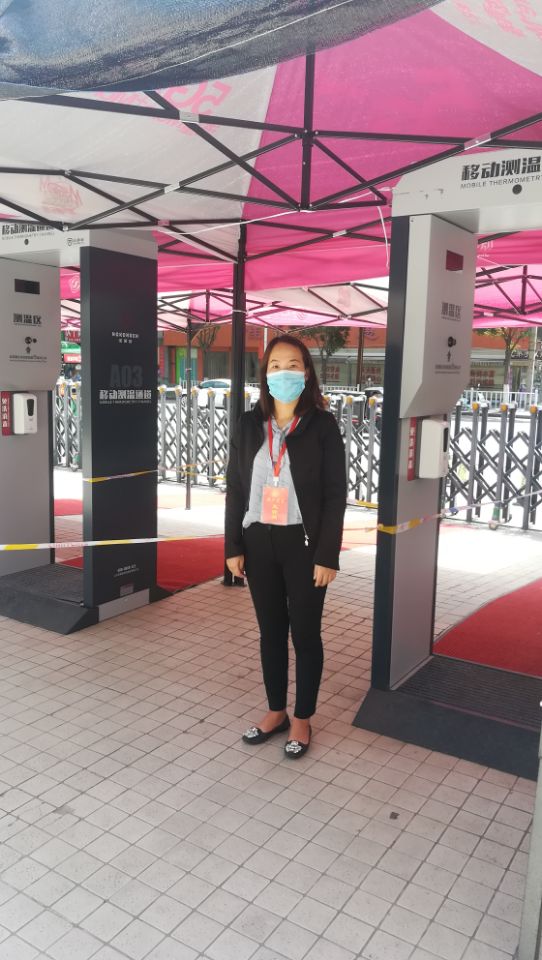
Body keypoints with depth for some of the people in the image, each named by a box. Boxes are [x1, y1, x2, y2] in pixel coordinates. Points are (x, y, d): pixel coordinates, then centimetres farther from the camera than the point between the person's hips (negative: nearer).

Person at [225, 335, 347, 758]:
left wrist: (327, 555, -12)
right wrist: (233, 546, 2)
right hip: (259, 542, 4)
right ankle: (275, 711, 32)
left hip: (303, 544, -3)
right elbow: (235, 489, 6)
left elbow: (336, 495, -8)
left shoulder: (323, 426, -7)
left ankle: (302, 720, 26)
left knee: (305, 633, 9)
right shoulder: (248, 425, 3)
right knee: (270, 631, 15)